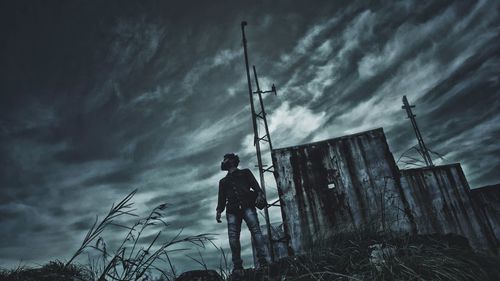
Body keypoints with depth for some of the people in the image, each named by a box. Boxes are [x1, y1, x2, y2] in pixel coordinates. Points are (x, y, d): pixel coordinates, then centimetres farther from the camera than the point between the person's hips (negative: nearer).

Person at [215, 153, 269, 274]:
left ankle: (263, 261, -26)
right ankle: (237, 266, -11)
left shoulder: (245, 172, 23)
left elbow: (255, 185, 8)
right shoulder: (223, 181, 32)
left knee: (255, 230, -21)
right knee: (233, 237, -12)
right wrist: (219, 211, 5)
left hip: (247, 206, -3)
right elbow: (222, 199, 23)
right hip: (232, 210, 3)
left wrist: (259, 194, -14)